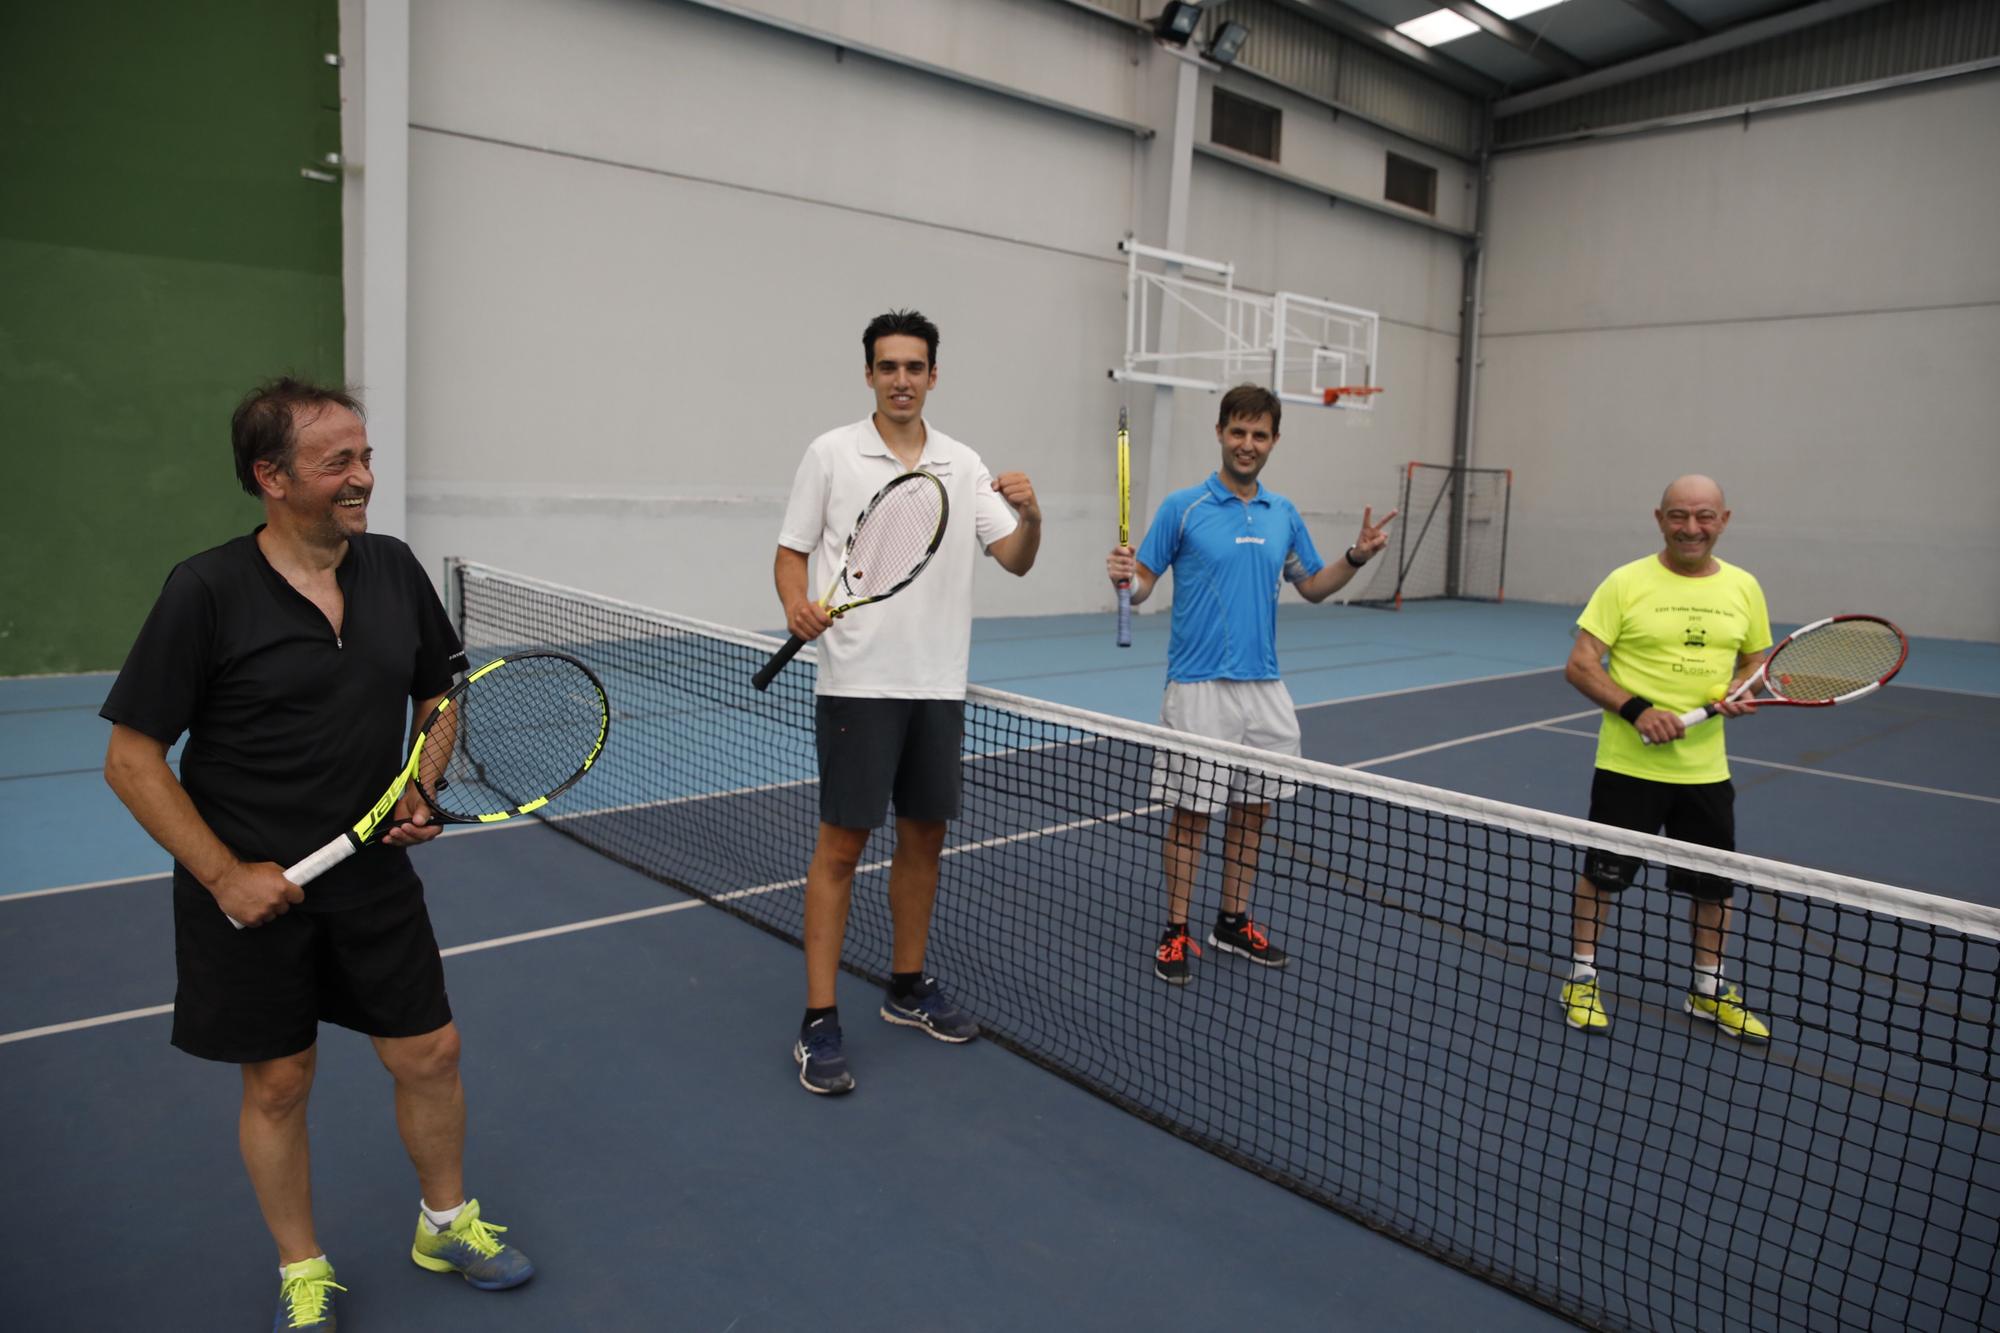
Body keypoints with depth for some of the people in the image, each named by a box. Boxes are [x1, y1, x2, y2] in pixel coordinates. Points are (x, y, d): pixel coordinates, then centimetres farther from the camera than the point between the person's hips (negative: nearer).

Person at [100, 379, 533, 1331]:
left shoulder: (394, 568, -2)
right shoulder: (206, 592, -15)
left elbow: (438, 692, 13)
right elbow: (132, 759, -11)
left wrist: (420, 789, -4)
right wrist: (226, 875, -15)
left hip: (375, 877, 4)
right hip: (252, 891, -3)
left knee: (431, 1056, 11)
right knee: (277, 1085, 12)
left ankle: (446, 1225, 36)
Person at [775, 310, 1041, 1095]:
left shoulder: (964, 464, 8)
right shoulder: (832, 454, 0)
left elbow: (1016, 559, 5)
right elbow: (791, 551, 1)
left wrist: (1030, 515, -16)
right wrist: (797, 606, -19)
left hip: (939, 684, 4)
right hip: (858, 683, -4)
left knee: (924, 837, 12)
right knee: (841, 846, -2)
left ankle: (907, 986, 30)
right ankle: (819, 1022, 7)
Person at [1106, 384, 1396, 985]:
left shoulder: (1283, 514, 10)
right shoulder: (1183, 507, -5)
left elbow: (1313, 586, 18)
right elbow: (1142, 585, -4)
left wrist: (1357, 556, 2)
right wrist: (1124, 577, -26)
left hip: (1265, 688, 5)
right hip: (1200, 687, -5)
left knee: (1252, 810, 12)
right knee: (1191, 813, 2)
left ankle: (1233, 922, 28)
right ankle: (1175, 933, 15)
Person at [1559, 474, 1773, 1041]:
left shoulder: (1743, 587, 4)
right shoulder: (1626, 582, -9)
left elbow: (1757, 663, 15)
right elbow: (1579, 665, -10)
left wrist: (1741, 691, -8)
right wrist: (1637, 709, -23)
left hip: (1705, 767, 4)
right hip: (1628, 764, -4)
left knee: (1714, 883, 14)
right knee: (1603, 873, 7)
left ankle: (1708, 989, 34)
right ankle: (1581, 977, 25)